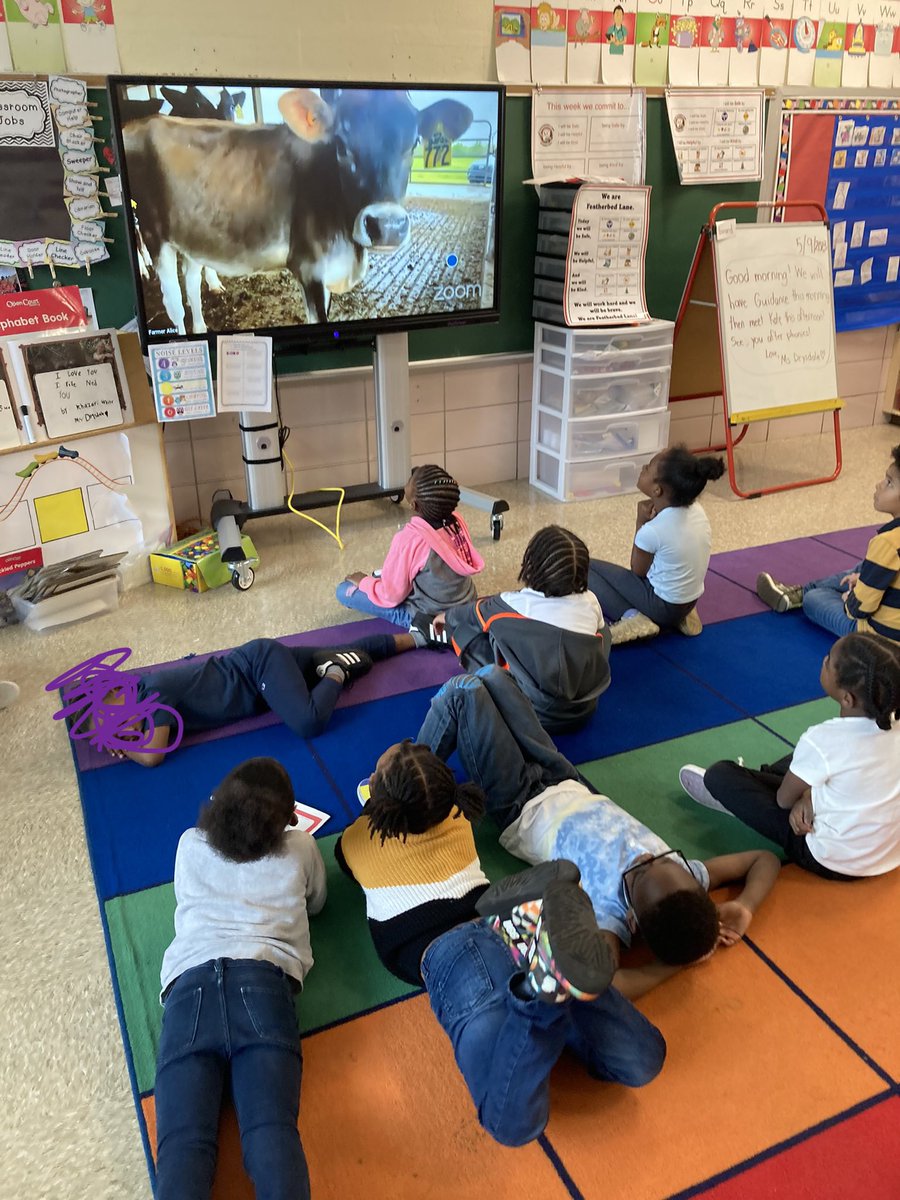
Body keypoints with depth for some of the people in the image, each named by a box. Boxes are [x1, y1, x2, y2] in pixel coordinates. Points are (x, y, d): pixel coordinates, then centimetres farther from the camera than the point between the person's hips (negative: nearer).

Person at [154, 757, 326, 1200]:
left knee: (183, 1140, -15)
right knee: (271, 1129, -19)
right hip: (262, 981, -1)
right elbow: (315, 903, 41)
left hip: (190, 984, 2)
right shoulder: (300, 847, 22)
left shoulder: (189, 846, 27)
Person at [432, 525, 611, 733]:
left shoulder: (513, 604, -14)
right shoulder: (591, 602, -7)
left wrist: (447, 616, 33)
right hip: (584, 711, 4)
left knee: (464, 625, 4)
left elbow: (471, 613, 9)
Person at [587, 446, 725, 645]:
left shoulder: (652, 531, -28)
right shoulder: (696, 510, -7)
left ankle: (630, 617, -13)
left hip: (661, 606, -7)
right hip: (689, 600, 7)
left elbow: (637, 571, -7)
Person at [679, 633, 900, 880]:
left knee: (720, 774, 1)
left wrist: (803, 798, 9)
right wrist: (808, 795, -8)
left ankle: (725, 795, 34)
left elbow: (784, 800, -11)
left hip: (834, 862, -6)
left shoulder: (822, 741, -31)